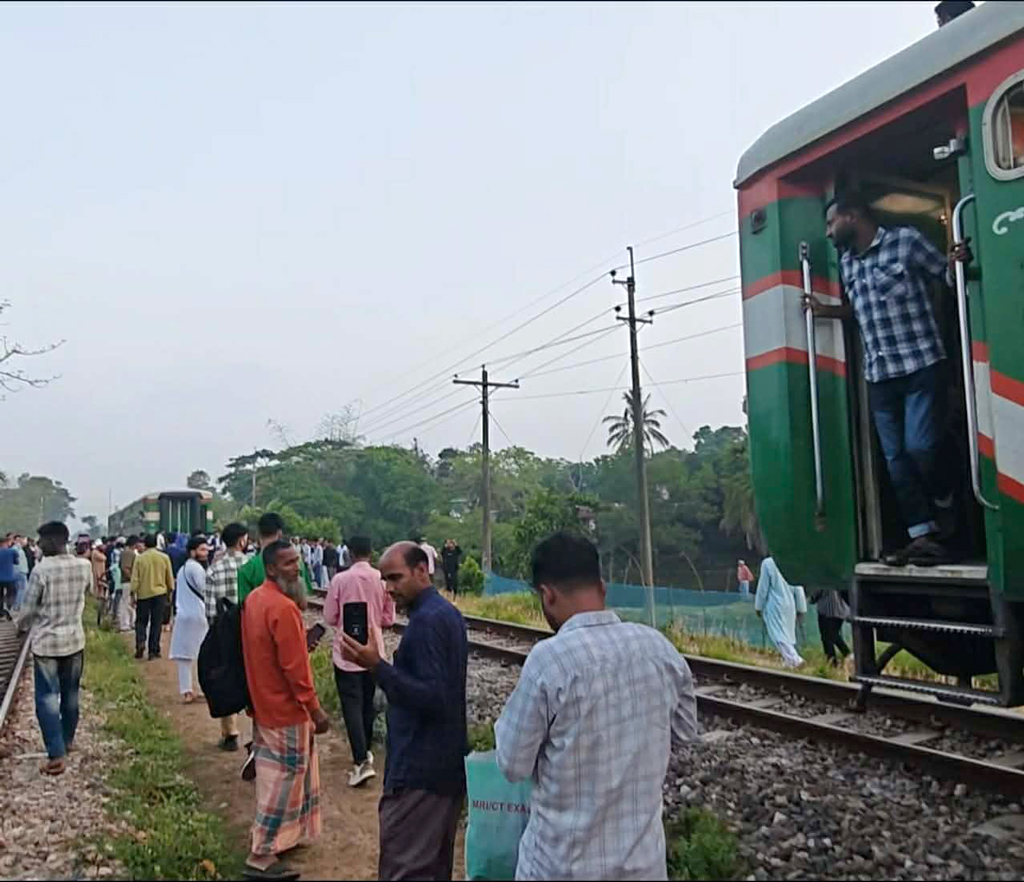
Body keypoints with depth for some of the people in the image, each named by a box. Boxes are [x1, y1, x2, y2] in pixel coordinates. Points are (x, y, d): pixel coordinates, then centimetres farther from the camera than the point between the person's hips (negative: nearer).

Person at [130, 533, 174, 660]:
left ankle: (140, 642, -9)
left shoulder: (139, 558, -6)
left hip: (143, 594, 0)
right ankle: (153, 651, 5)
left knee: (141, 621, 14)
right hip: (160, 593, 0)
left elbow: (135, 579, -5)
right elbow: (170, 578, 4)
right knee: (156, 623, 5)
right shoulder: (164, 558, -2)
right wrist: (170, 591, 16)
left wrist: (133, 594, 4)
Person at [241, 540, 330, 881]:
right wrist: (315, 710, -17)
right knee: (282, 782, 2)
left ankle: (278, 837, 36)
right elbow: (294, 667, -25)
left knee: (275, 777, 22)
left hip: (263, 702, 10)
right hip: (285, 708, -10)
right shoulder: (283, 607, -25)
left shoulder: (253, 599, 5)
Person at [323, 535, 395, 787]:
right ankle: (365, 752, 30)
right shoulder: (382, 580, -6)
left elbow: (329, 618, -6)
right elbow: (388, 619, 1)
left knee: (352, 705, -1)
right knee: (367, 703, 18)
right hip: (374, 651, 4)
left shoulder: (340, 580, -13)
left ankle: (361, 761, -11)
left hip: (347, 653, -3)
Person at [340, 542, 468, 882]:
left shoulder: (426, 620, -19)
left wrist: (377, 666, -28)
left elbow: (431, 698, -24)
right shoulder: (447, 612, 12)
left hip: (419, 770, -10)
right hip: (446, 764, 10)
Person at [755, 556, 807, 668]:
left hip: (775, 605, -5)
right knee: (788, 634, 14)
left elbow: (763, 587, -6)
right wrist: (801, 608, 12)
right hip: (790, 605, 5)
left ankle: (795, 659, -21)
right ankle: (788, 662, 15)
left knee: (778, 635, -6)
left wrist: (759, 606, 4)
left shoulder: (768, 563, -11)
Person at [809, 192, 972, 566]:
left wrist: (957, 262, -20)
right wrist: (826, 311, 14)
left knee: (921, 448, -11)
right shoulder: (846, 262, 15)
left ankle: (944, 510, 19)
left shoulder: (906, 240, -3)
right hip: (879, 374, 6)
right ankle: (922, 537, 7)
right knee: (896, 458, 2)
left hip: (922, 365, -6)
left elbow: (946, 275, 1)